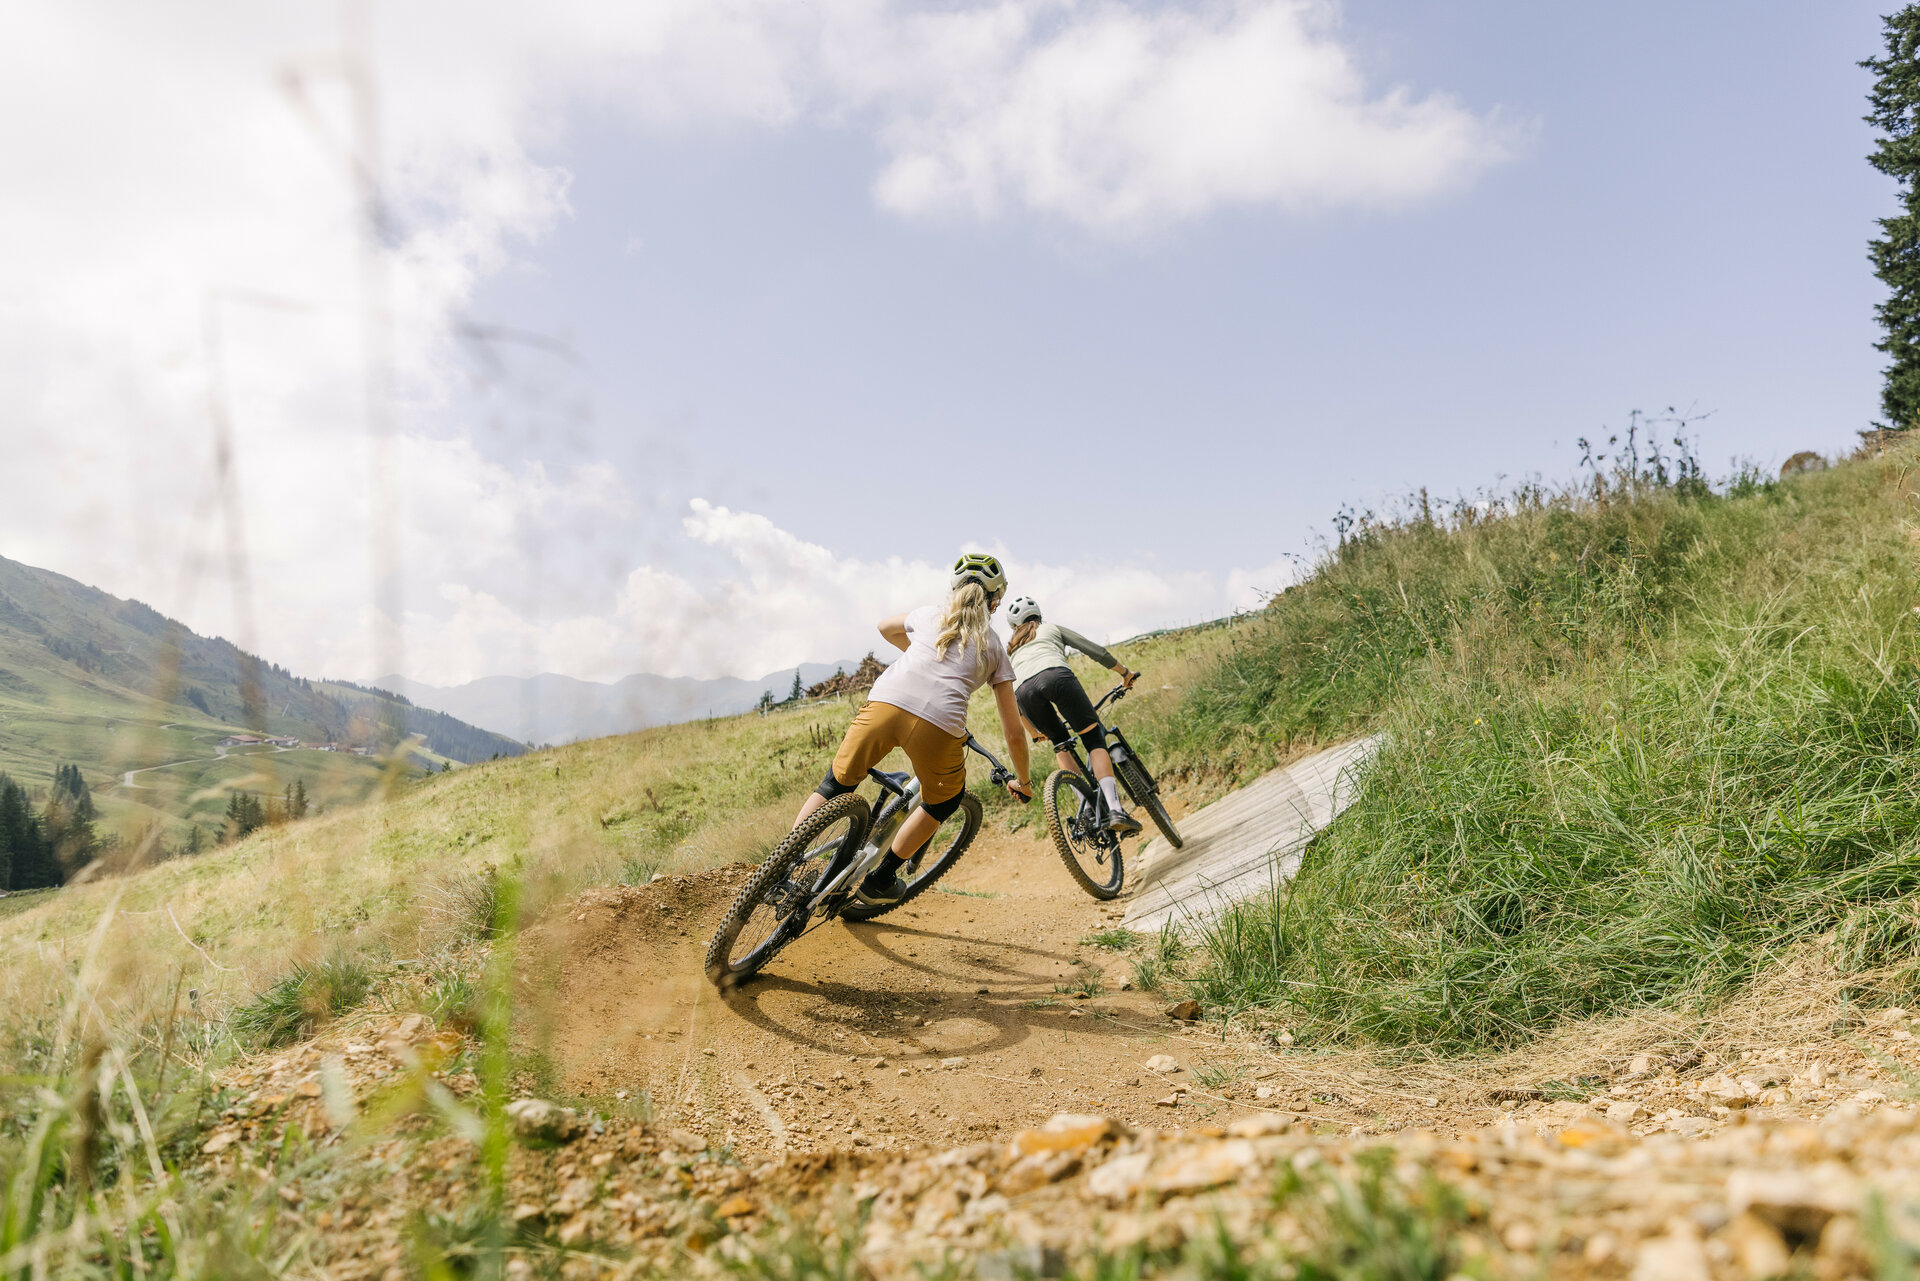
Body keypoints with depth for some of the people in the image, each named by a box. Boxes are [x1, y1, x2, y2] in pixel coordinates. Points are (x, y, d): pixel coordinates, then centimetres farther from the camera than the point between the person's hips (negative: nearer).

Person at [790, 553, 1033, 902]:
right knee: (944, 802, 27)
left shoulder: (930, 614, 29)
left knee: (837, 784, 22)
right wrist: (1022, 782, 40)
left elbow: (886, 627, 53)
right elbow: (1014, 733, 25)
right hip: (939, 725, -1)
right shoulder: (994, 646, 24)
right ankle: (881, 880, 29)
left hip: (884, 703, 2)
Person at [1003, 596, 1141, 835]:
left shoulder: (1010, 648, 39)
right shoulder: (1053, 628, 34)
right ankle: (1115, 810, -14)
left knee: (1061, 743, 25)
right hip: (1057, 677, -2)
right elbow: (1097, 651, 29)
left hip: (1025, 691, 3)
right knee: (1094, 739, 4)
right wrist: (1125, 673, 42)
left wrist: (1033, 729, 50)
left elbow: (1010, 696, 38)